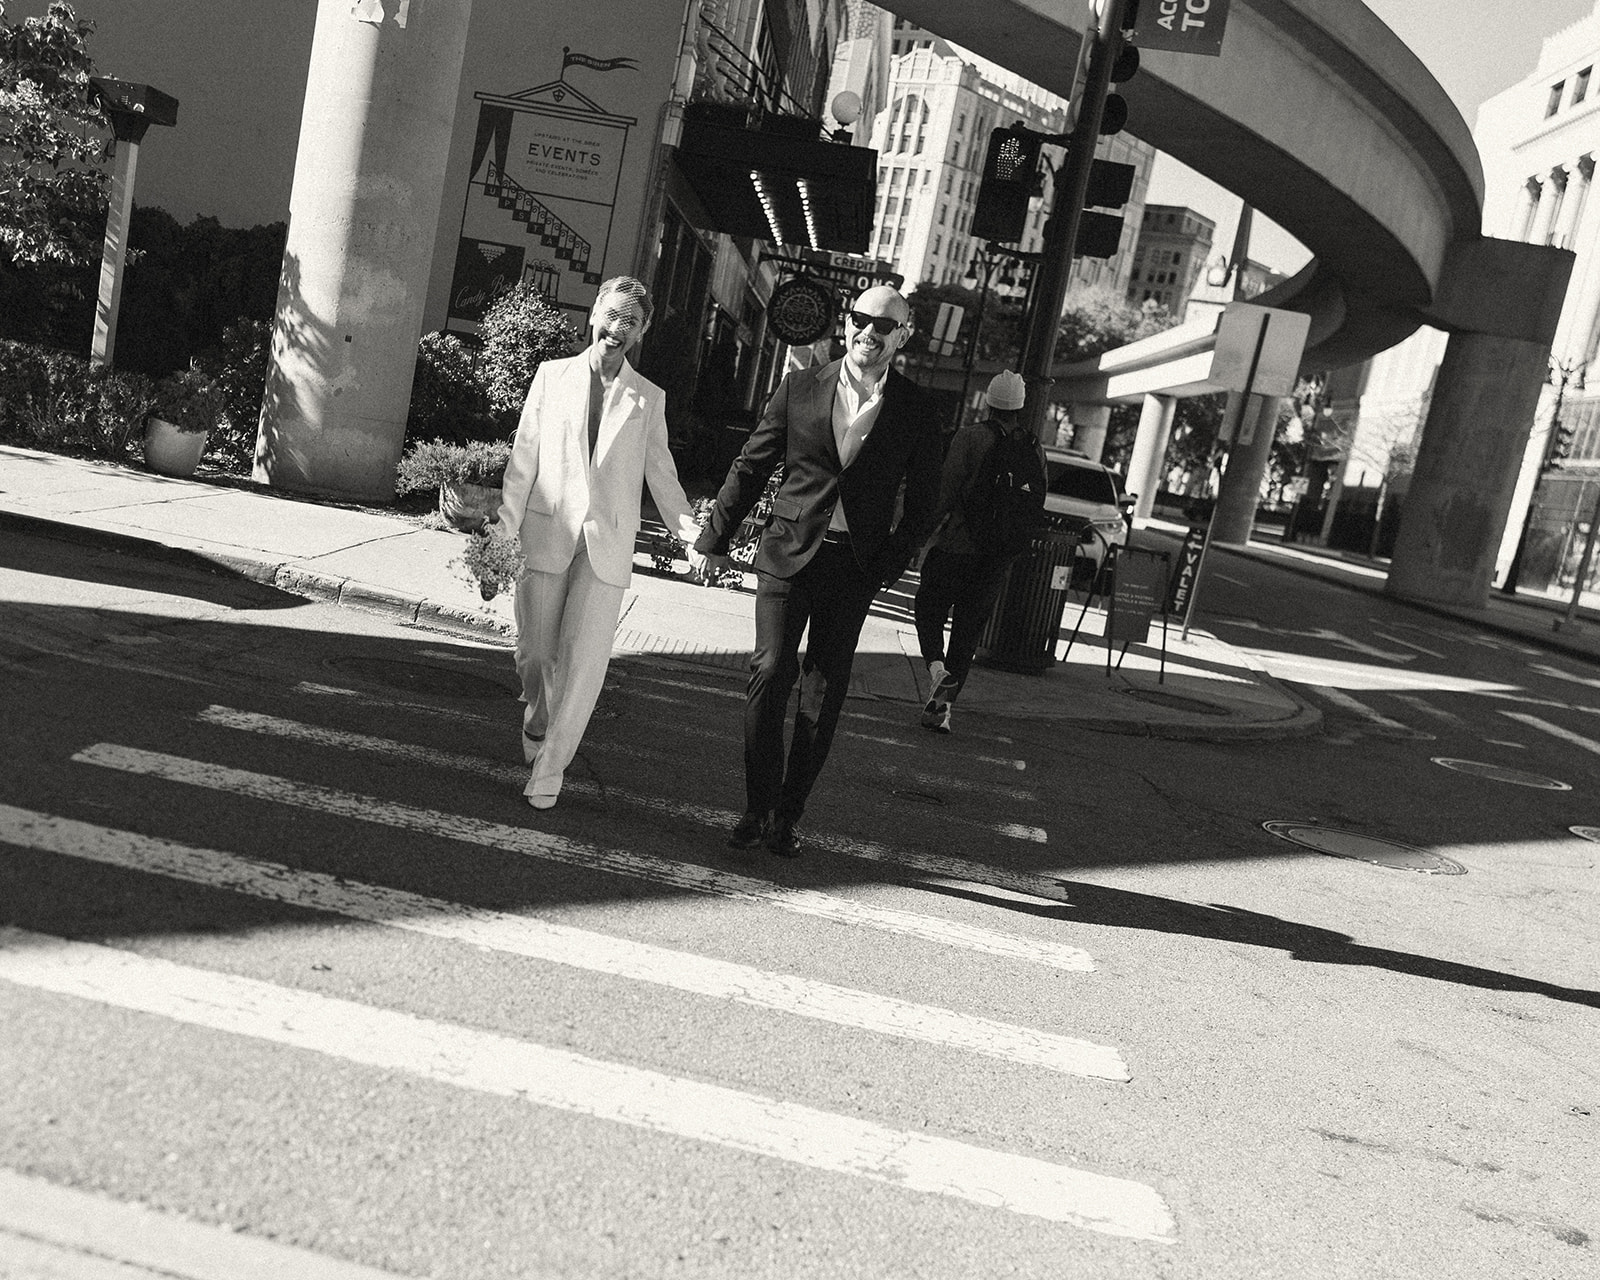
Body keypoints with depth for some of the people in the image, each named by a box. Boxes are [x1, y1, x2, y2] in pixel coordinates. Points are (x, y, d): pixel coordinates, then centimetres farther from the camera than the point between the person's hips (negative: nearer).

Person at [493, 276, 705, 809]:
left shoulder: (649, 398, 8)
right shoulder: (552, 376, 8)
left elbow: (660, 474, 8)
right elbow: (524, 458, 7)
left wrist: (691, 531, -6)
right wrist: (505, 521, -1)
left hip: (607, 545, 0)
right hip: (546, 535, 1)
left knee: (585, 661, -7)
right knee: (535, 650, 7)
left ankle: (549, 767, 5)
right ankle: (537, 726, 37)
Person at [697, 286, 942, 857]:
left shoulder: (916, 414, 1)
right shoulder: (800, 388, 3)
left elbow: (921, 505, 7)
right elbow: (750, 466, 7)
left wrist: (889, 566, -3)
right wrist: (716, 538, 7)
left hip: (854, 571, 0)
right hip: (789, 554, 0)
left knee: (823, 695, 4)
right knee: (770, 672, -7)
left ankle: (786, 817, 16)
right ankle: (758, 808, 6)